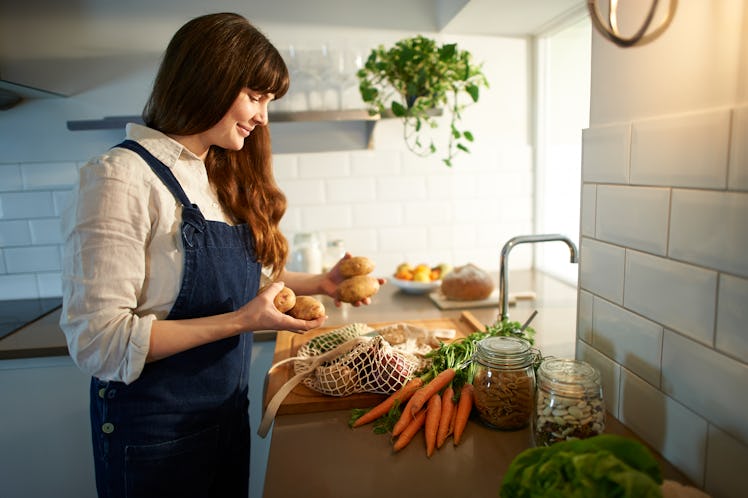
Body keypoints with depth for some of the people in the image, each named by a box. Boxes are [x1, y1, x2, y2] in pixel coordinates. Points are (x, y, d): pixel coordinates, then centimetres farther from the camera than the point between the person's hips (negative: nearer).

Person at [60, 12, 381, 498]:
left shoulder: (223, 175, 4)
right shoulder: (122, 177, -20)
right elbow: (98, 341, -23)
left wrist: (319, 283, 1)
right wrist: (242, 321, -26)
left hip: (228, 410, 7)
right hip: (154, 427, -7)